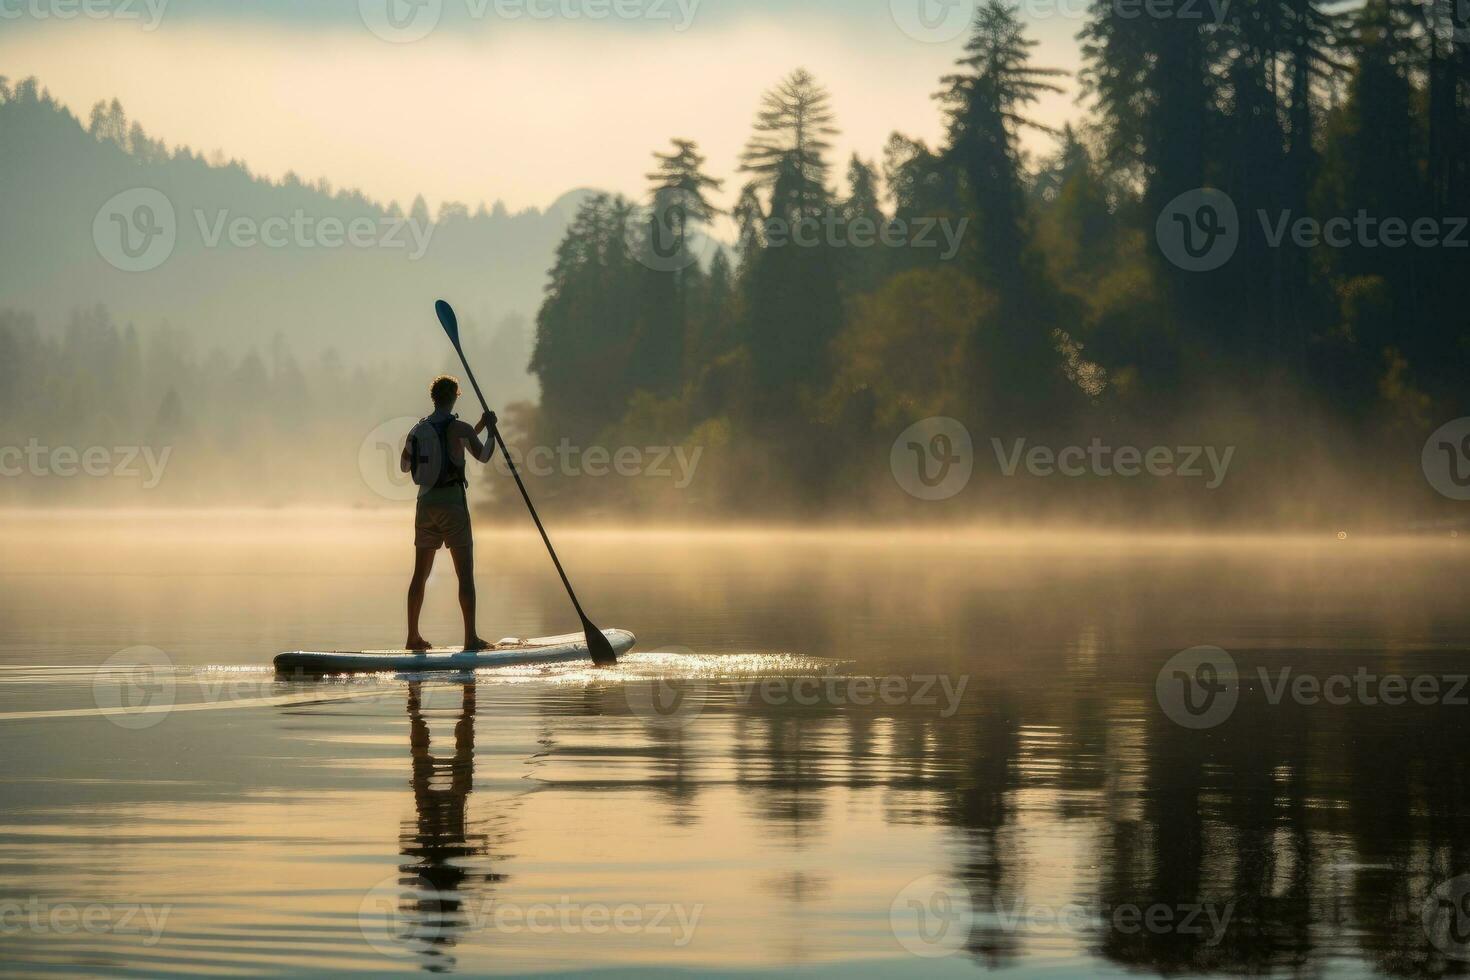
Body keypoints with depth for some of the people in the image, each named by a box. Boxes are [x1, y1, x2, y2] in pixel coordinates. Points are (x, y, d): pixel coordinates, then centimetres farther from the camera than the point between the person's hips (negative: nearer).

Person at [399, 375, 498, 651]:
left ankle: (413, 636, 12)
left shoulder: (418, 430, 7)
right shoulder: (459, 428, -9)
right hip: (452, 503, -5)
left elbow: (404, 466, 19)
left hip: (426, 502, 5)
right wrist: (491, 430, 17)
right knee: (465, 573, -4)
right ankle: (471, 637, -9)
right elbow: (483, 456, 1)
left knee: (420, 574, 11)